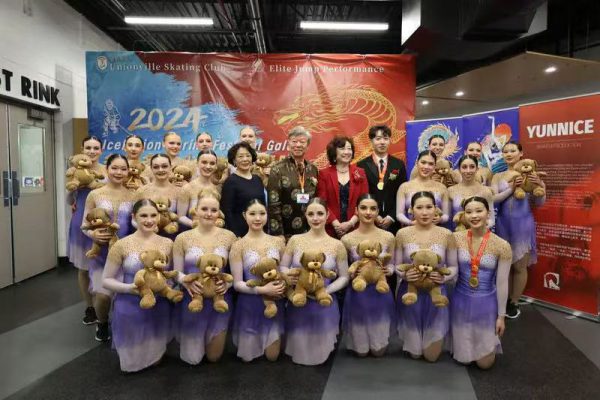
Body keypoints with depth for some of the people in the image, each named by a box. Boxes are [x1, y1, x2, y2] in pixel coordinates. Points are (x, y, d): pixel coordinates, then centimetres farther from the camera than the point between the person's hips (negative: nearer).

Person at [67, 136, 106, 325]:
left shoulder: (107, 170, -1)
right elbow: (70, 200, 5)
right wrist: (72, 185, -10)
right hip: (81, 223, 1)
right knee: (83, 268, 10)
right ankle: (89, 308, 27)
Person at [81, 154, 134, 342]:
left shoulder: (133, 196, 3)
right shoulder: (95, 195, -1)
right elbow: (84, 225, 2)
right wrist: (93, 234, -19)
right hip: (101, 251, -1)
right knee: (102, 294, -10)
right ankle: (102, 323, 24)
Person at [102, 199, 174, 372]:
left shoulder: (167, 244, -4)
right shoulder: (122, 245, -12)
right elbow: (106, 280, -5)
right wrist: (128, 288, -22)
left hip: (159, 309, 2)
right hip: (130, 309, -2)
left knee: (155, 360, 16)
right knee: (131, 364, 10)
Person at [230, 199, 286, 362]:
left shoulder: (278, 241, 0)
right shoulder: (238, 246, -9)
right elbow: (237, 284, -10)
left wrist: (283, 285, -13)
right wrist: (262, 290, -23)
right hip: (249, 304, -2)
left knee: (272, 356, 10)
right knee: (248, 356, 10)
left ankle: (270, 340, 42)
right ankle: (249, 341, 41)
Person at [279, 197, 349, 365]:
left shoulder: (337, 245, -4)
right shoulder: (295, 240, -1)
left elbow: (344, 277, 2)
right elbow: (282, 266, 7)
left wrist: (326, 290, -16)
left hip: (324, 304, -1)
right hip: (298, 303, 1)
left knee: (320, 353, 12)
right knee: (299, 353, 11)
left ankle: (319, 358, 45)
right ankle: (300, 356, 44)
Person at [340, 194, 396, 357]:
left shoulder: (388, 237, -4)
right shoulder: (347, 239, -7)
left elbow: (391, 265, 7)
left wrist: (388, 270, -15)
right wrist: (350, 273, -19)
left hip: (381, 293, 1)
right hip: (357, 295, -1)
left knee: (379, 350, 12)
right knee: (361, 351, 11)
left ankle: (378, 347, 46)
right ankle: (361, 348, 46)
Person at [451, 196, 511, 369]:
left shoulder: (502, 246, -12)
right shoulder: (456, 238, -10)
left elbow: (502, 283, -7)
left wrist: (501, 316, -2)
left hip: (487, 303, -1)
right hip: (461, 300, 1)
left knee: (485, 363, 9)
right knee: (463, 358, 10)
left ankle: (491, 339, 42)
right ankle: (462, 343, 45)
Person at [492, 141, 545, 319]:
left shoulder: (530, 174, 0)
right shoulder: (498, 176, 5)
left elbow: (540, 203, -1)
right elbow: (492, 199, -7)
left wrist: (539, 185, -18)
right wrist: (512, 188, -18)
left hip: (523, 224, -2)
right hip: (503, 224, 2)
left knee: (520, 266, 4)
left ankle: (514, 303, 19)